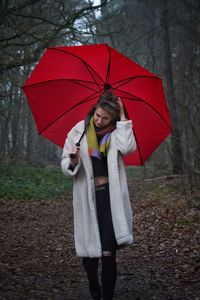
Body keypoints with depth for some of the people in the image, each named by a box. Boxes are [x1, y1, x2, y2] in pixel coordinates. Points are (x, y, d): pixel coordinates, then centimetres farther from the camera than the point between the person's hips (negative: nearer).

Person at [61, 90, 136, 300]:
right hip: (87, 197, 1)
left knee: (108, 252, -8)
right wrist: (72, 162, -19)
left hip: (110, 195, -1)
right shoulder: (79, 131, 2)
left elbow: (127, 148, -21)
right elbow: (65, 166, 5)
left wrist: (123, 116, -14)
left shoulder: (116, 132, 1)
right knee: (89, 251, 7)